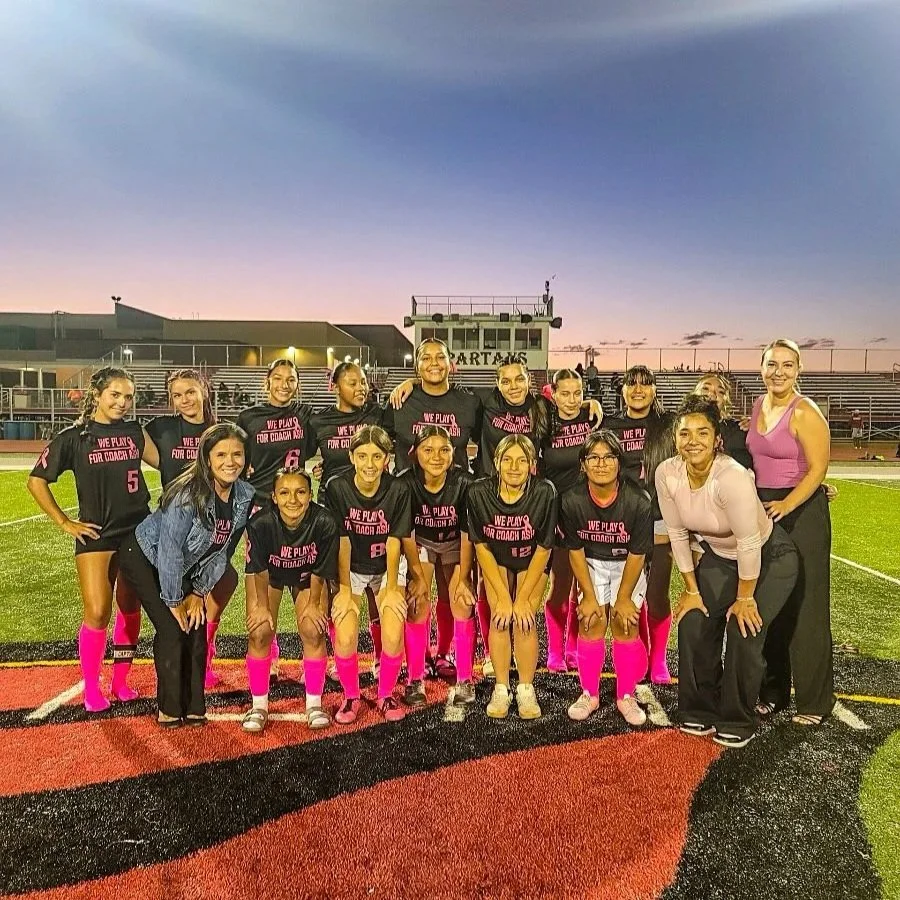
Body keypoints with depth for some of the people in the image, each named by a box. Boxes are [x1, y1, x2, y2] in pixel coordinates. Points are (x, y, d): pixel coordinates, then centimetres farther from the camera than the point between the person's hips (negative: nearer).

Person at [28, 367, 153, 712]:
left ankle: (120, 680, 27)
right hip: (96, 535, -3)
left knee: (130, 609, 11)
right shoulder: (74, 437, -6)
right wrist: (64, 522, -3)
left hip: (138, 532, 3)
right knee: (97, 613, -7)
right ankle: (91, 688, 14)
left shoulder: (134, 431, 3)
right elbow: (36, 481, -1)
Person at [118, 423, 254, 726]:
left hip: (184, 567, 6)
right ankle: (169, 709, 7)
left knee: (197, 629, 1)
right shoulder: (187, 495, -34)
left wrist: (199, 592, -3)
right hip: (145, 557, -6)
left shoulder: (245, 496, -14)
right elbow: (170, 551, -27)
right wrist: (174, 601, -17)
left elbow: (222, 550, -4)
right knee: (172, 630, -11)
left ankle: (194, 707, 15)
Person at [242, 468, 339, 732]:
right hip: (269, 575, 0)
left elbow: (320, 570, -18)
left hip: (307, 577, 0)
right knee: (260, 632, -11)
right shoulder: (260, 522, -35)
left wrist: (313, 604, -8)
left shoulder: (324, 522, -34)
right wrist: (262, 606, -10)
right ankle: (259, 705, 9)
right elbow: (258, 569, -18)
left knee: (313, 631, -12)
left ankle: (314, 704, 8)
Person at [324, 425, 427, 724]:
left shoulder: (398, 490, -18)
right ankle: (350, 697, 11)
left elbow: (394, 542, -13)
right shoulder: (337, 487, -18)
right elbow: (342, 542, -16)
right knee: (345, 639, -17)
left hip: (388, 567, 0)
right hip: (350, 568, 0)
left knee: (393, 636, -17)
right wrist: (344, 589, -16)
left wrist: (392, 587, -15)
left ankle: (386, 695, 11)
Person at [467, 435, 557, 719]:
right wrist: (503, 596, -15)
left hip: (532, 562, -1)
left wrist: (523, 597, -16)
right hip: (495, 559, 1)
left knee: (524, 619, -10)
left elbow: (543, 549, -19)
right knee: (499, 618, -8)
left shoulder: (545, 492, -29)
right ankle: (501, 689, 8)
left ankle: (526, 690, 8)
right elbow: (481, 546, -15)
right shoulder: (479, 492, -26)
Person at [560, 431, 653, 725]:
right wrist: (589, 596, -9)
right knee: (591, 621, -9)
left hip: (627, 565, -1)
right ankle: (589, 695, 8)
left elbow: (637, 554, -15)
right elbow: (575, 551, -9)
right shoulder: (572, 500, -21)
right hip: (592, 562, 1)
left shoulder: (638, 501, -26)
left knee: (625, 622, -11)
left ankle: (626, 697, 8)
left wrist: (624, 598, -10)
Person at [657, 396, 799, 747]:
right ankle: (700, 711, 18)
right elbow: (678, 535, -7)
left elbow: (748, 544, -28)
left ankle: (737, 723, 11)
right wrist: (692, 589, -3)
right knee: (693, 623, -5)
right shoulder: (667, 474, -18)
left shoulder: (732, 477, -35)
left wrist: (745, 598, -17)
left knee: (744, 631, -14)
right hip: (718, 557, 5)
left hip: (769, 557, -5)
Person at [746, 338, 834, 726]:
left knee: (805, 606, 0)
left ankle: (816, 701, 14)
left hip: (801, 512, -7)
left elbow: (818, 468, -15)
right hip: (762, 511, 7)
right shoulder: (758, 406, 10)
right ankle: (773, 690, 24)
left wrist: (786, 505, -24)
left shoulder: (805, 412, -11)